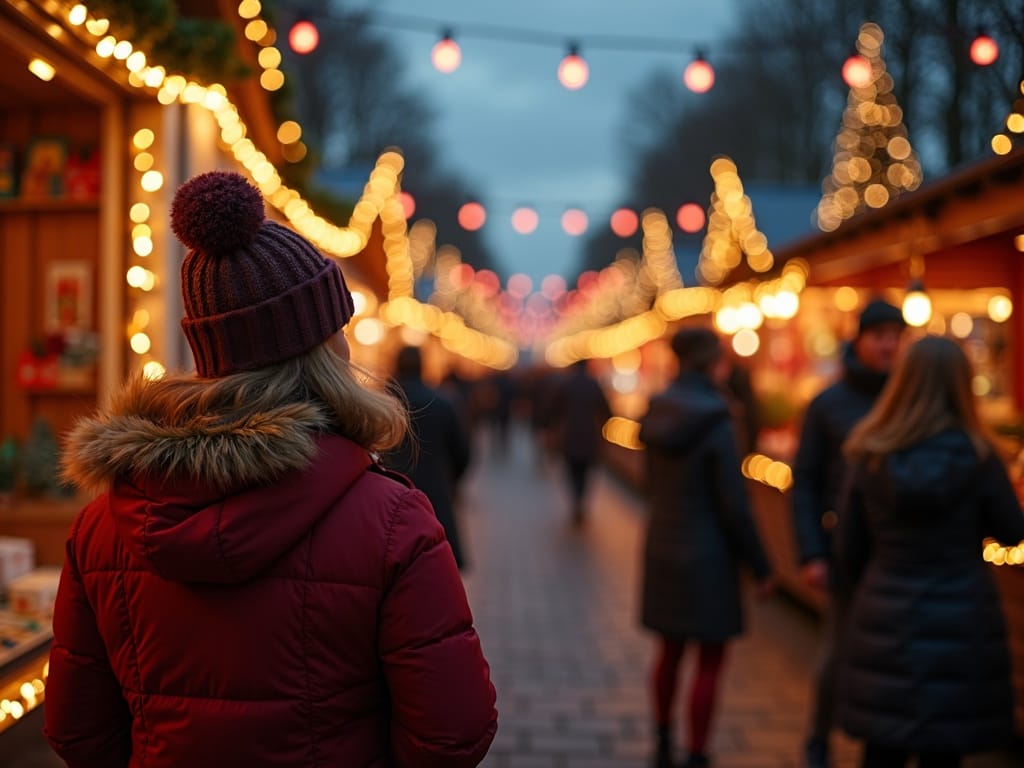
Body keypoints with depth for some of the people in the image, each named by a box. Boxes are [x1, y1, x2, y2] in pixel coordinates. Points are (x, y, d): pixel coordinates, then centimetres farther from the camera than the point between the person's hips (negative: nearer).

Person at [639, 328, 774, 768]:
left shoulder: (658, 412, 1)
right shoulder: (714, 422, -19)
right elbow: (734, 505, -17)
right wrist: (760, 566, -8)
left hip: (662, 548, 7)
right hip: (707, 556, -7)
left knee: (670, 651, 22)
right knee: (710, 662, 5)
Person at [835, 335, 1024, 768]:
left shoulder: (870, 455, -4)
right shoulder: (976, 455, -11)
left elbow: (849, 543, 2)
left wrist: (856, 595, 19)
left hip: (885, 617, 2)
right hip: (960, 619, -2)